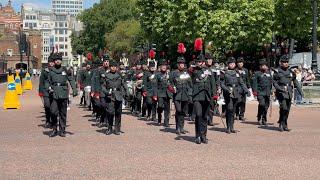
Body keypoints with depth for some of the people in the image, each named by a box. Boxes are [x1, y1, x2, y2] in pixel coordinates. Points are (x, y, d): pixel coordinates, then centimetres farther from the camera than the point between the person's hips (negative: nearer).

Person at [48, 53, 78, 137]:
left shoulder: (65, 70, 6)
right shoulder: (51, 71, 8)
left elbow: (71, 80, 7)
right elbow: (49, 82, 18)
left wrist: (74, 90, -3)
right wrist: (50, 88, 0)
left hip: (64, 94, 0)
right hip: (54, 94, 0)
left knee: (63, 113, 6)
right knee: (53, 112, -10)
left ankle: (62, 130, 15)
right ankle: (54, 130, 5)